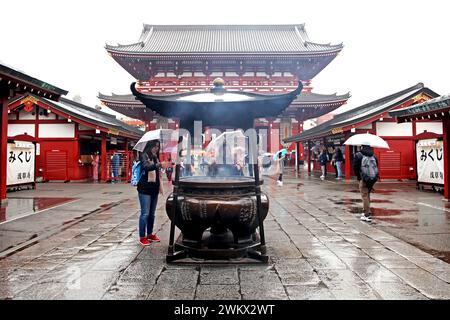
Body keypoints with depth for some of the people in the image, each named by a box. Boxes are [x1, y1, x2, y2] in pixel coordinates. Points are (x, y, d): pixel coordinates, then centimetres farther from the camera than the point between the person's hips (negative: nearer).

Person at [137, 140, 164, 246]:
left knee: (152, 213, 13)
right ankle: (142, 237, 6)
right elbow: (146, 167, -27)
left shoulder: (155, 157, 12)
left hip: (154, 189, 7)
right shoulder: (144, 155, -7)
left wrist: (160, 186, 12)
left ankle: (150, 234, 26)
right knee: (145, 214, -4)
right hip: (145, 189, -6)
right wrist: (158, 165, -38)